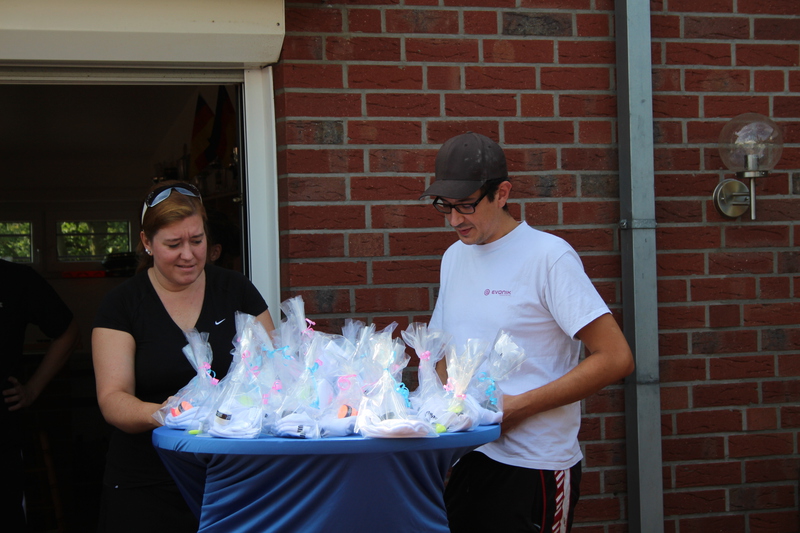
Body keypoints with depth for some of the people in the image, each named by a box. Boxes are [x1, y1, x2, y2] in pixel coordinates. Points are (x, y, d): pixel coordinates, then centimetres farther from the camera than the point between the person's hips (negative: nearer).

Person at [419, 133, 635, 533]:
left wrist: (517, 407, -18)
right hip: (468, 458, 6)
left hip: (533, 467, -6)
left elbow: (615, 359, -17)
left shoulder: (548, 256, -12)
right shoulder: (454, 258, 11)